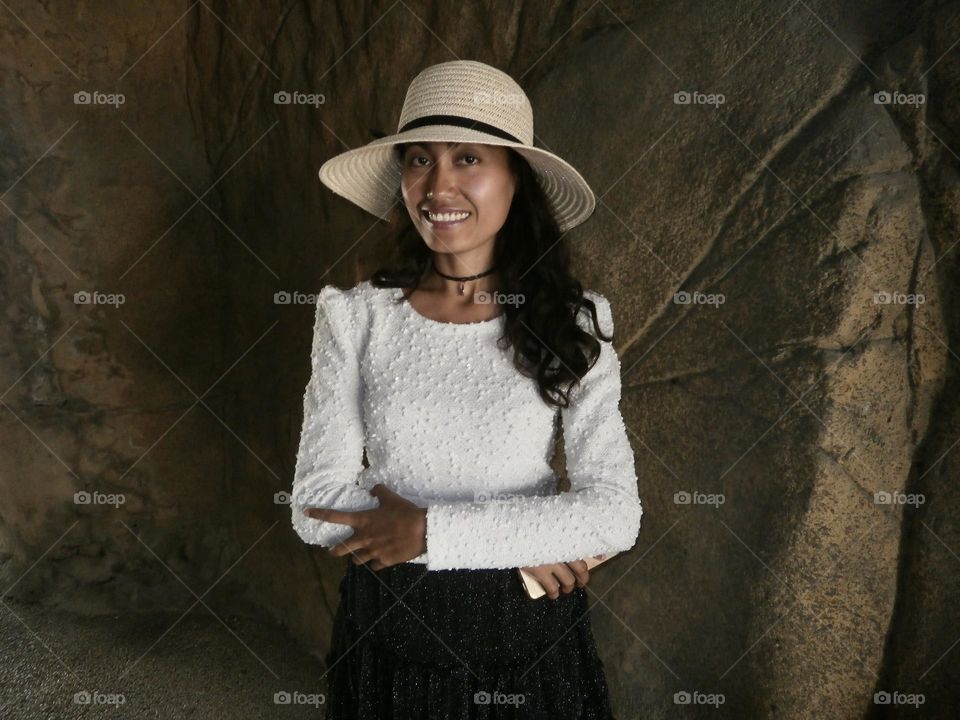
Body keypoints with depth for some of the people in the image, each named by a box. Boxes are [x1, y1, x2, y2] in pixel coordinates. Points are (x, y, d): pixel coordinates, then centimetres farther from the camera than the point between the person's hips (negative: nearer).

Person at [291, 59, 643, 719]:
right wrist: (515, 542, -16)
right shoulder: (355, 316, -8)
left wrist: (430, 531, -20)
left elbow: (616, 514, -16)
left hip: (527, 637, 0)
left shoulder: (572, 322, -9)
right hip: (388, 629, 1)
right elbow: (317, 506, -12)